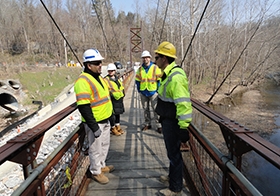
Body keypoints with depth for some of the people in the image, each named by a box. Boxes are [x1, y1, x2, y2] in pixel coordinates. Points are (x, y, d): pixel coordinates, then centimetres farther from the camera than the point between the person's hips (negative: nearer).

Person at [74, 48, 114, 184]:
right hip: (94, 122, -9)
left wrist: (108, 116, 20)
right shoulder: (83, 81, -22)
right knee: (96, 148, 8)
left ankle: (101, 165, 44)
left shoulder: (99, 77, 9)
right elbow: (84, 108, -26)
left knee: (105, 145, 23)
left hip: (105, 120, 9)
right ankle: (95, 172, 29)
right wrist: (94, 127, -24)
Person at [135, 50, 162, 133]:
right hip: (143, 93, 4)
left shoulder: (155, 68, -5)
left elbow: (159, 80, -3)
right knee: (145, 109, 13)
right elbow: (137, 80, 13)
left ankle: (158, 125, 5)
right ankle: (147, 123, 26)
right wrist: (139, 90, 6)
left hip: (153, 92, -4)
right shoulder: (140, 69, 7)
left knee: (156, 109, -3)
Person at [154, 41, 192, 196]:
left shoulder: (176, 77, -25)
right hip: (167, 120, 10)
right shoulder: (169, 74, 8)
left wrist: (184, 127, -27)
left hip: (172, 123, -10)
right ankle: (172, 176, 46)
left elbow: (184, 104, -29)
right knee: (172, 151, 24)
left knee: (174, 153, 5)